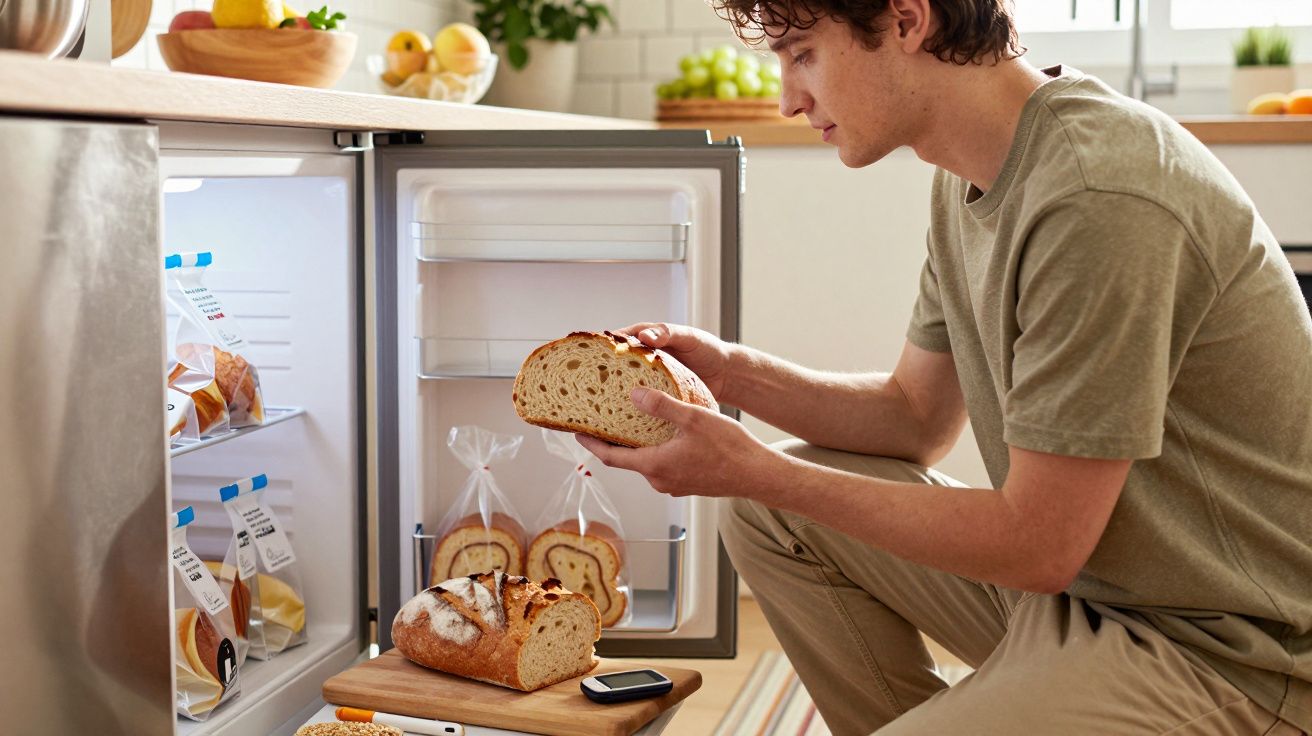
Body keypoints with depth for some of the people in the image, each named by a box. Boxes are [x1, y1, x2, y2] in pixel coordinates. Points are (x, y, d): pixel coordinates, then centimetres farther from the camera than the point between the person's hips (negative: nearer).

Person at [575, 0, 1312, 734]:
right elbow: (918, 415, 13)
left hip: (1215, 653, -9)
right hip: (1073, 568, 9)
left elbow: (1039, 547, -22)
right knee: (767, 515, 6)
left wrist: (755, 472, -18)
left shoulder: (1100, 200, -26)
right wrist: (728, 370, -1)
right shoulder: (972, 176, 3)